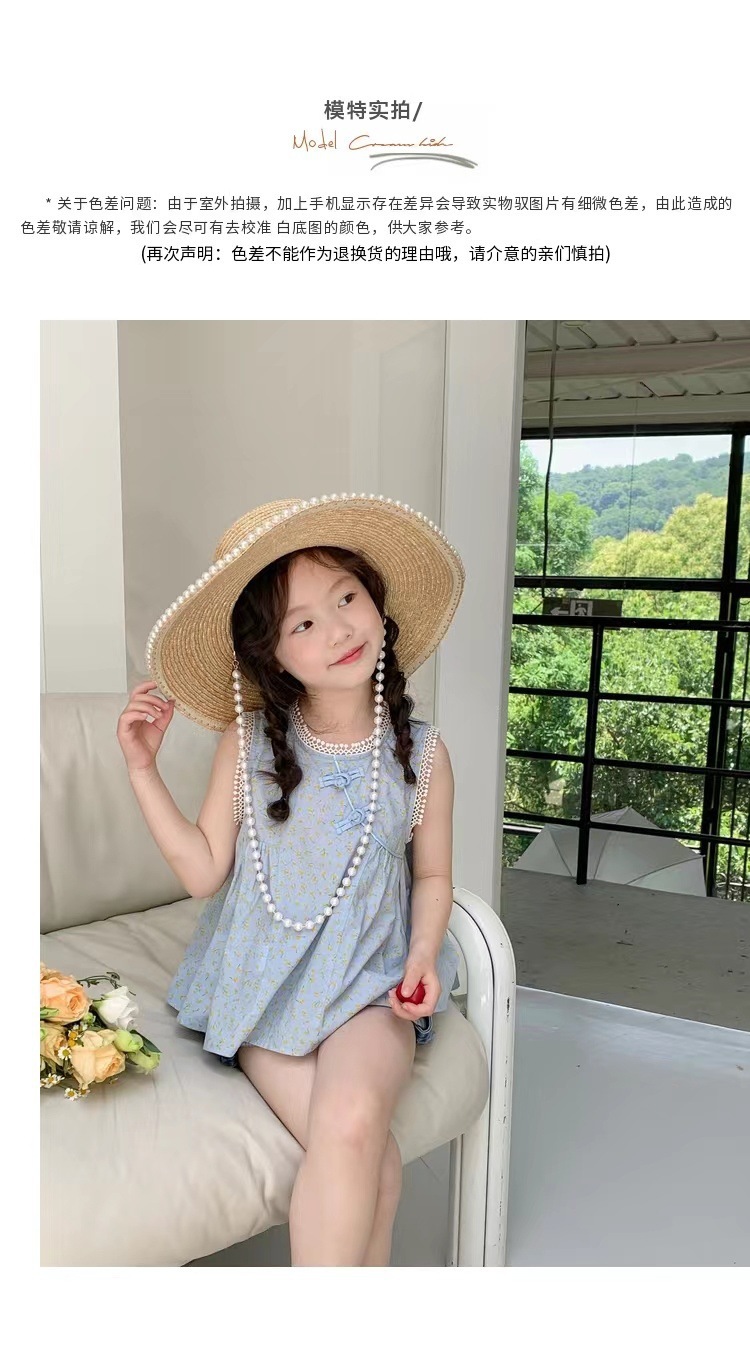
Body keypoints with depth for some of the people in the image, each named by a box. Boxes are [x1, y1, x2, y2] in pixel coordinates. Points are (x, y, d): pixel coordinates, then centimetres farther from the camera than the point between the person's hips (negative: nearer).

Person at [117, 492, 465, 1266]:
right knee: (370, 1164, -23)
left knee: (352, 1121, -28)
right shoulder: (249, 742, -4)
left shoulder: (421, 753, -3)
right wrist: (142, 769, -10)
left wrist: (423, 955, -9)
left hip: (368, 984, 1)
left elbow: (432, 874, 8)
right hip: (264, 985, 0)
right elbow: (203, 871, -3)